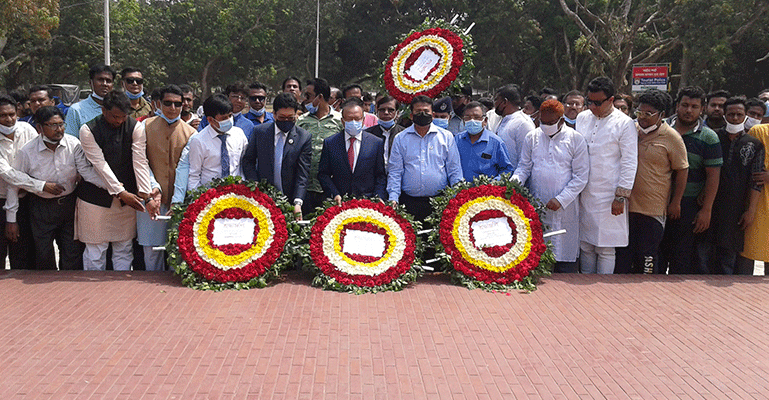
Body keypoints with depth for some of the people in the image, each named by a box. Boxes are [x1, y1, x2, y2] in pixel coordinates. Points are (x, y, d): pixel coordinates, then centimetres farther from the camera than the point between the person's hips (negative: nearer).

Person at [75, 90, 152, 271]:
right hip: (96, 196, -2)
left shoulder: (136, 127, -5)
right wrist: (122, 193, -22)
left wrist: (145, 194, -20)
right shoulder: (88, 130, -11)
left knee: (124, 249, 10)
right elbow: (100, 164, -16)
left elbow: (140, 161, -11)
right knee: (95, 249, 5)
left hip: (127, 195, 2)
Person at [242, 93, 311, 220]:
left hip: (290, 200, -1)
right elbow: (248, 161, 10)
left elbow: (303, 174, -7)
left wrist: (297, 203, -19)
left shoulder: (304, 137, -2)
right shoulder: (259, 131, 4)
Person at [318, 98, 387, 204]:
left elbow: (381, 176, 9)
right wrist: (335, 195, -5)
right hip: (338, 203, 0)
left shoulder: (377, 143, 8)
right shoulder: (330, 143, 8)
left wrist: (377, 198, -5)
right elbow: (323, 174, 8)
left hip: (367, 203, 0)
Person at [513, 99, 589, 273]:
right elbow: (524, 166, 12)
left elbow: (581, 176, -2)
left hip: (565, 209, -2)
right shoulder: (532, 137, 8)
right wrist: (515, 182, -10)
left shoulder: (576, 139, 0)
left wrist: (561, 200, -12)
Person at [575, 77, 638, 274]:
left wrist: (621, 197, -10)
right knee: (585, 245, 9)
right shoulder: (582, 118, 10)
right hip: (583, 195, 5)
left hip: (608, 197, -4)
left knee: (606, 249, 0)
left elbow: (630, 163, -6)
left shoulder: (624, 123, -5)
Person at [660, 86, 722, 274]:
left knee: (682, 259, 4)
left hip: (689, 206, -2)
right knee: (657, 253, 7)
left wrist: (706, 210, -9)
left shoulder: (708, 138, -2)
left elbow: (713, 176, -4)